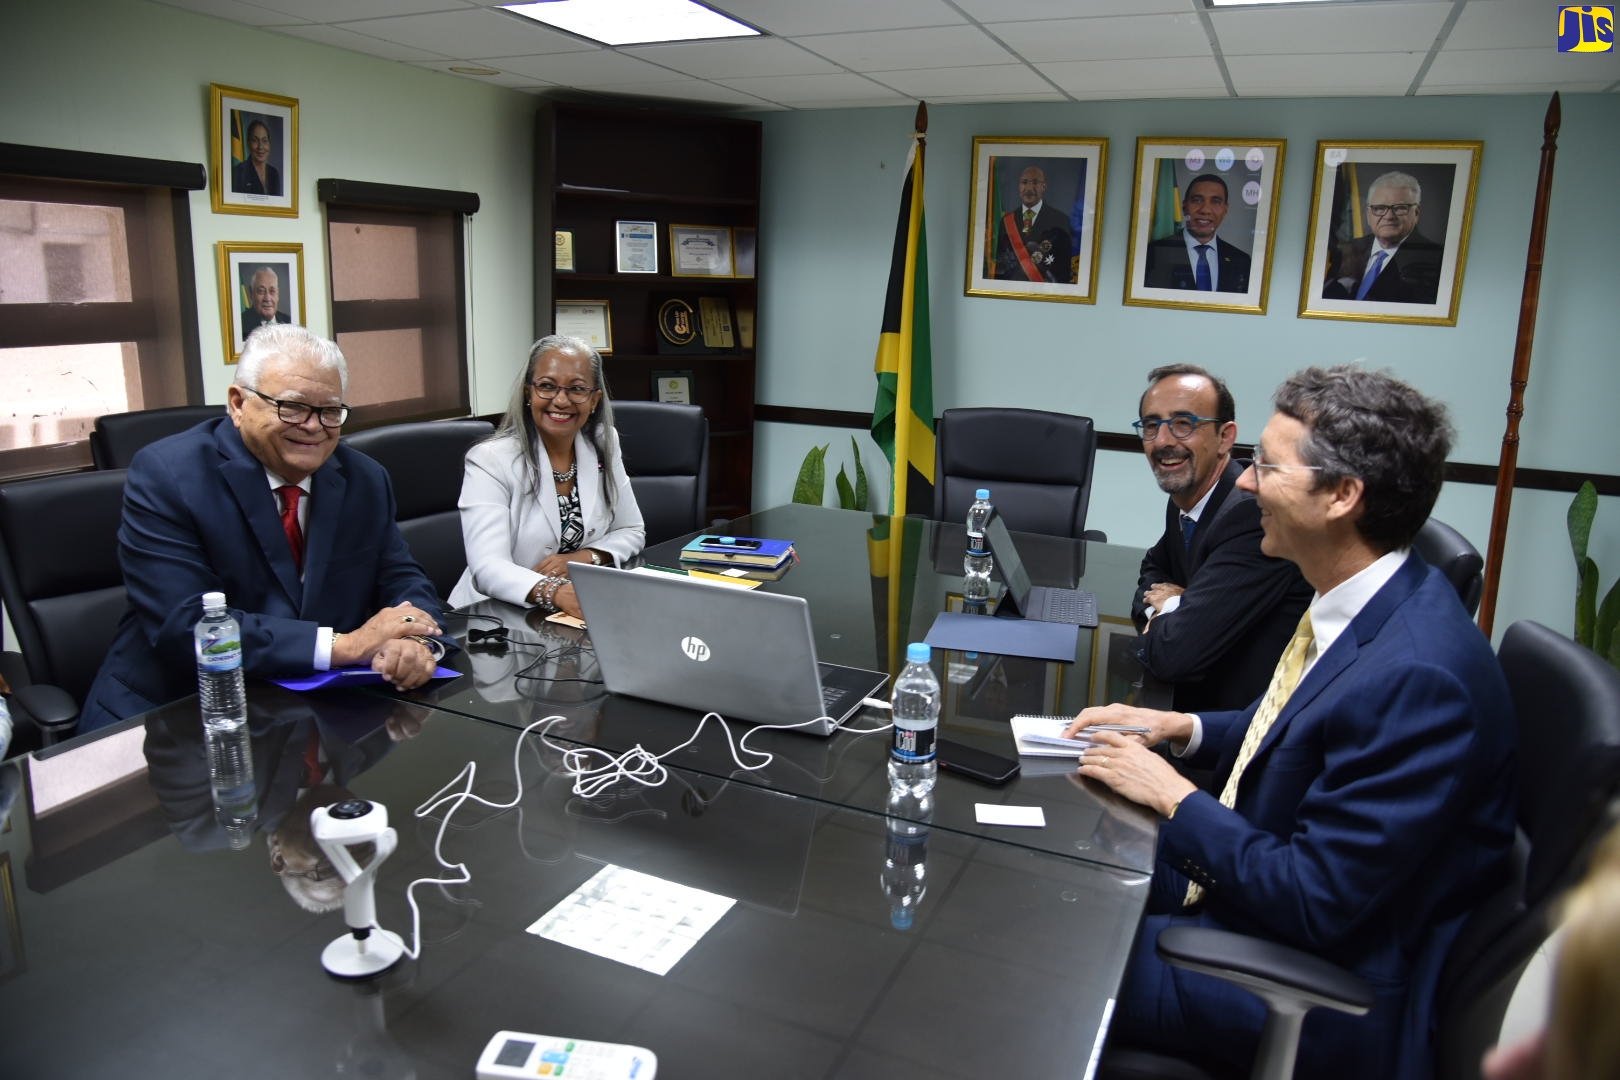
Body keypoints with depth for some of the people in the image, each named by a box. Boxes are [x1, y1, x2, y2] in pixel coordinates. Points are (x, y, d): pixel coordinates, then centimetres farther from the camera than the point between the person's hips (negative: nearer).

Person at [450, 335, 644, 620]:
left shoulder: (604, 444, 3)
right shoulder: (489, 461, -11)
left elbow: (631, 532, 10)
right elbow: (488, 569, -22)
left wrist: (583, 557, -10)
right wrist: (556, 592, -40)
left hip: (583, 613, 4)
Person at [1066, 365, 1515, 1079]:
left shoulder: (1416, 673, -31)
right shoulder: (1363, 605, -3)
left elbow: (1314, 903, -27)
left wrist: (1173, 795, -17)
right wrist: (1183, 728, 1)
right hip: (1251, 877, 9)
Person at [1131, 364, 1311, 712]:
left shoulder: (1257, 514, -23)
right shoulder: (1185, 498, 3)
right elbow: (1153, 568, 20)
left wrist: (1165, 610, -5)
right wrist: (1163, 611, -2)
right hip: (1201, 700, 7)